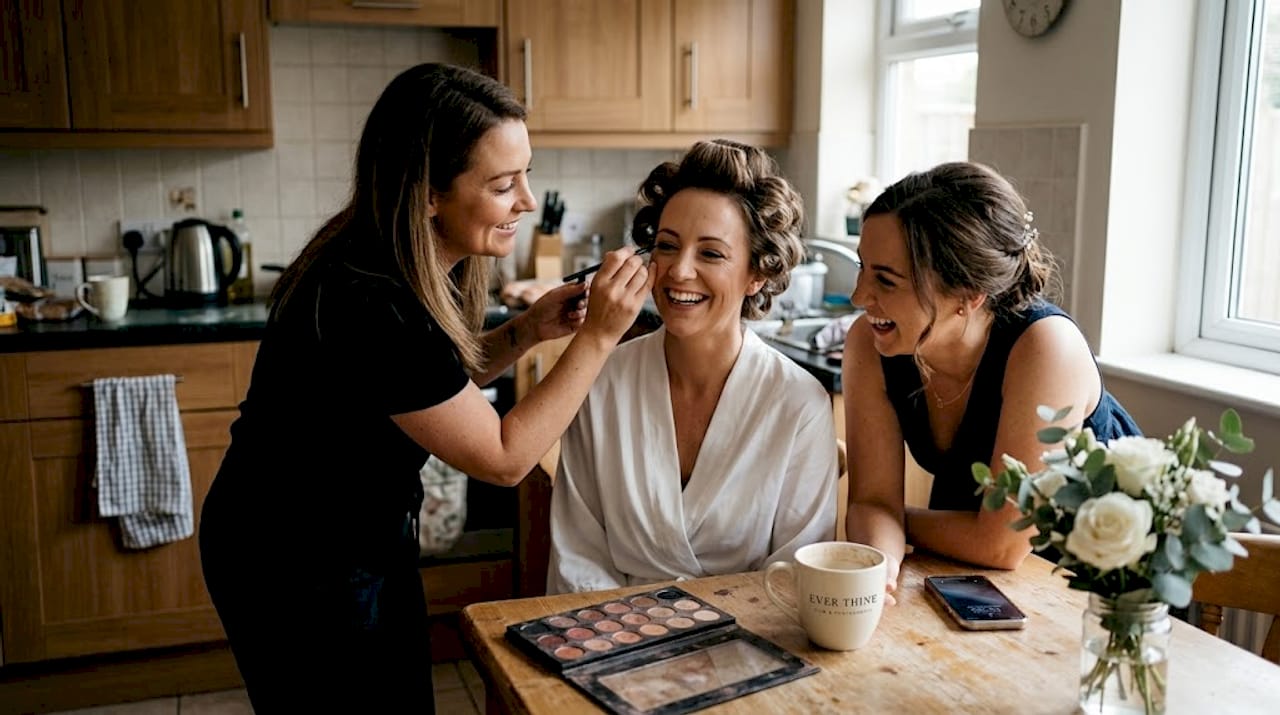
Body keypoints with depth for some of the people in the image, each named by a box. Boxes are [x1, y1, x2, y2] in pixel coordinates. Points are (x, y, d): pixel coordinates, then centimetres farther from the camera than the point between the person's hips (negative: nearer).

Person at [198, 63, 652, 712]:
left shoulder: (417, 265, -8)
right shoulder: (369, 307, -34)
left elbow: (436, 384, 9)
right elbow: (503, 458, -24)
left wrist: (526, 331, -8)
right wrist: (597, 337, -24)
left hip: (368, 540, 8)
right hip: (295, 570, -8)